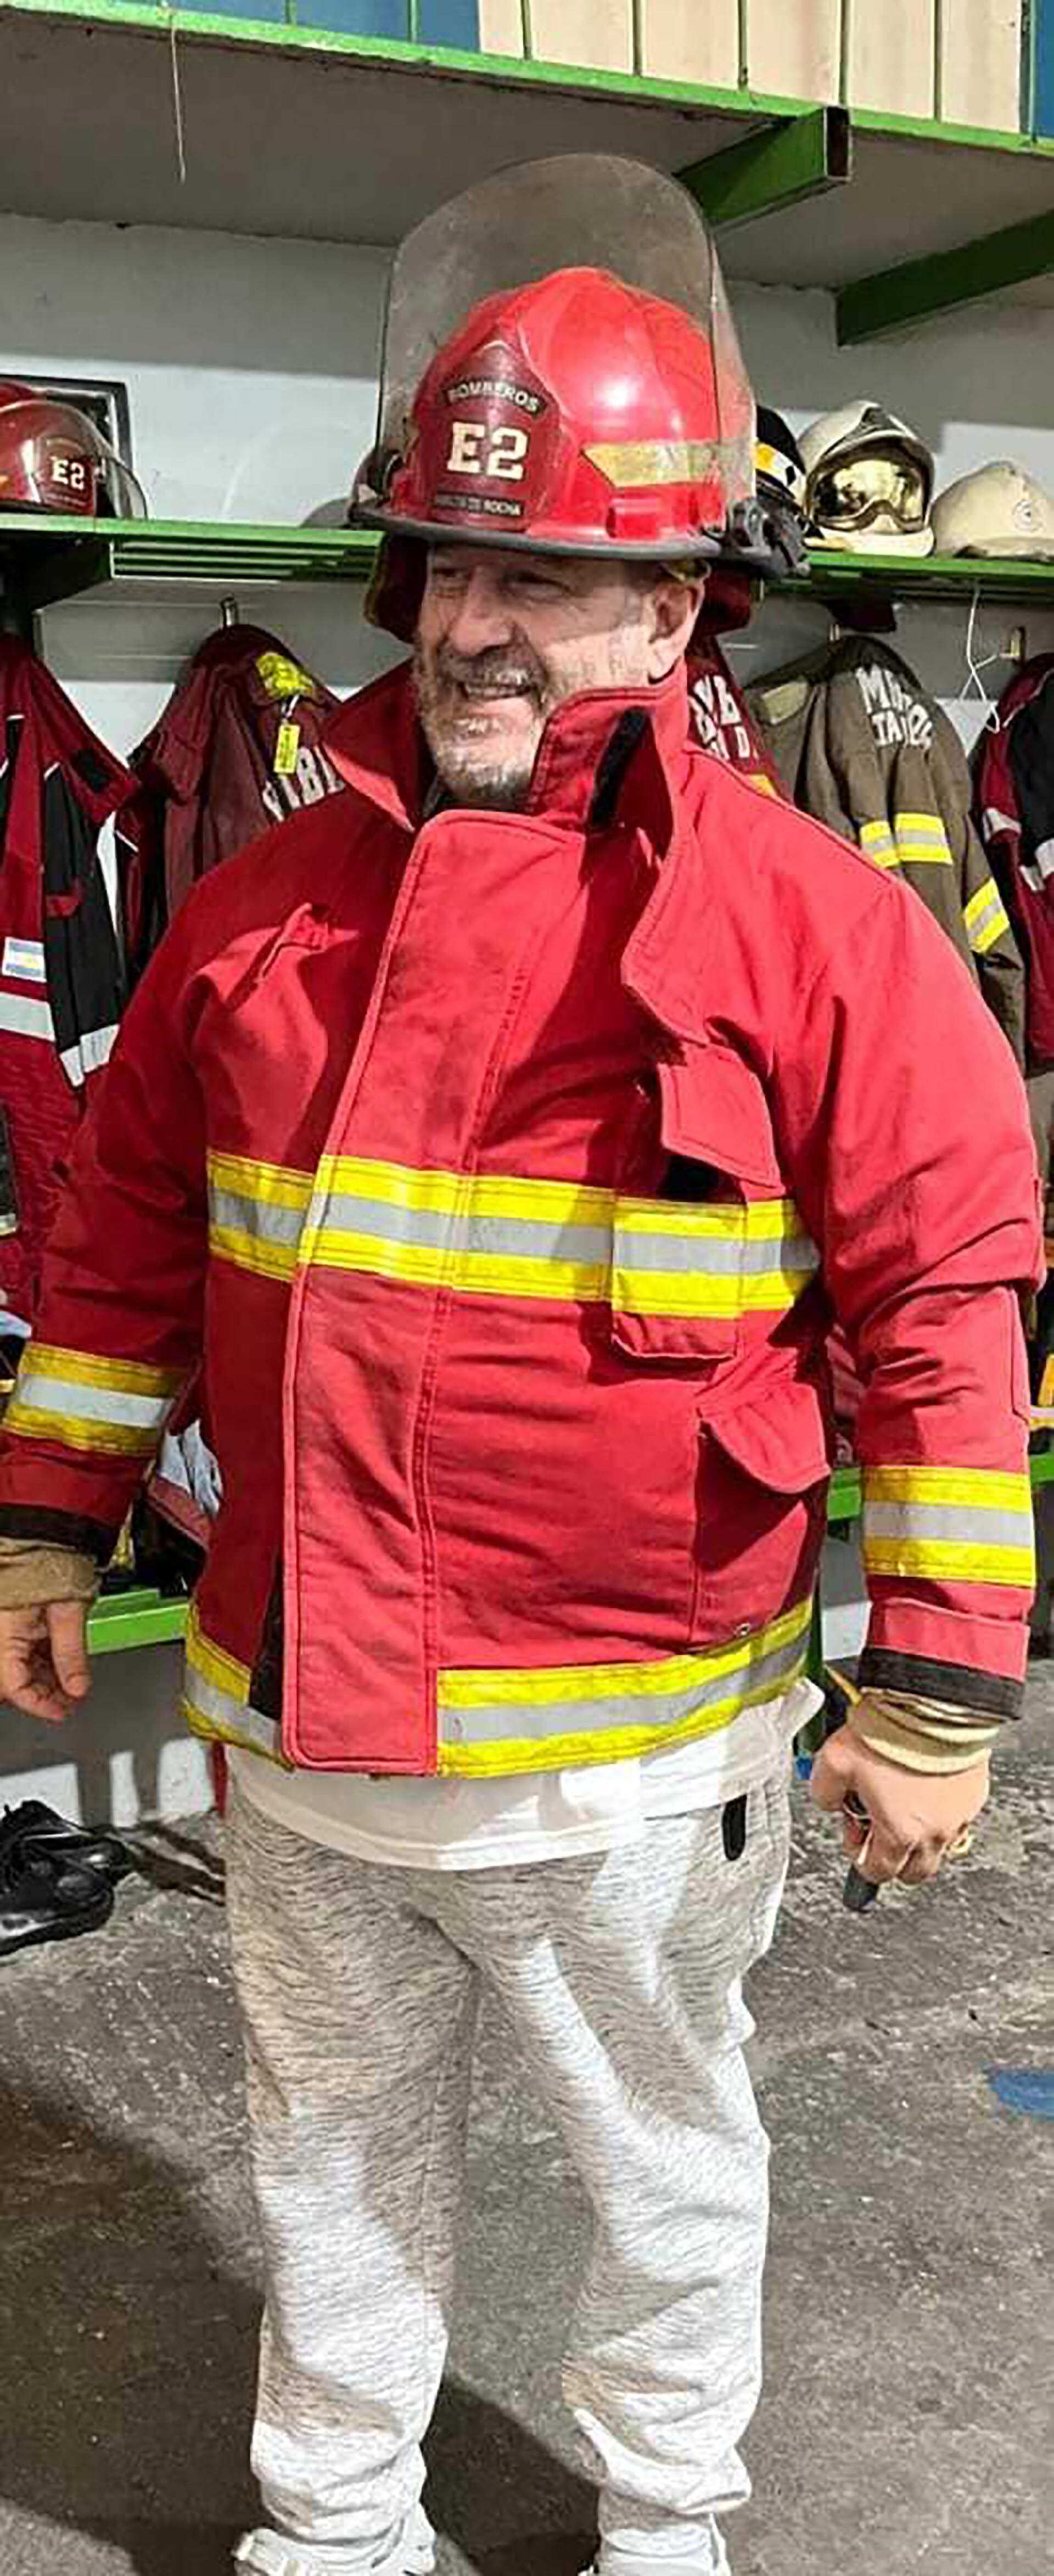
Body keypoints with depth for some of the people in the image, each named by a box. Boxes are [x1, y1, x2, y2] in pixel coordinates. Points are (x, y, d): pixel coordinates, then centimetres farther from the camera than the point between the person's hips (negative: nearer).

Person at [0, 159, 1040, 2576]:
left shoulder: (814, 923, -12)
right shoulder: (264, 904, 2)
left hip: (629, 1754, -3)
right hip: (295, 1723, 4)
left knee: (665, 2162, 21)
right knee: (334, 2162, 24)